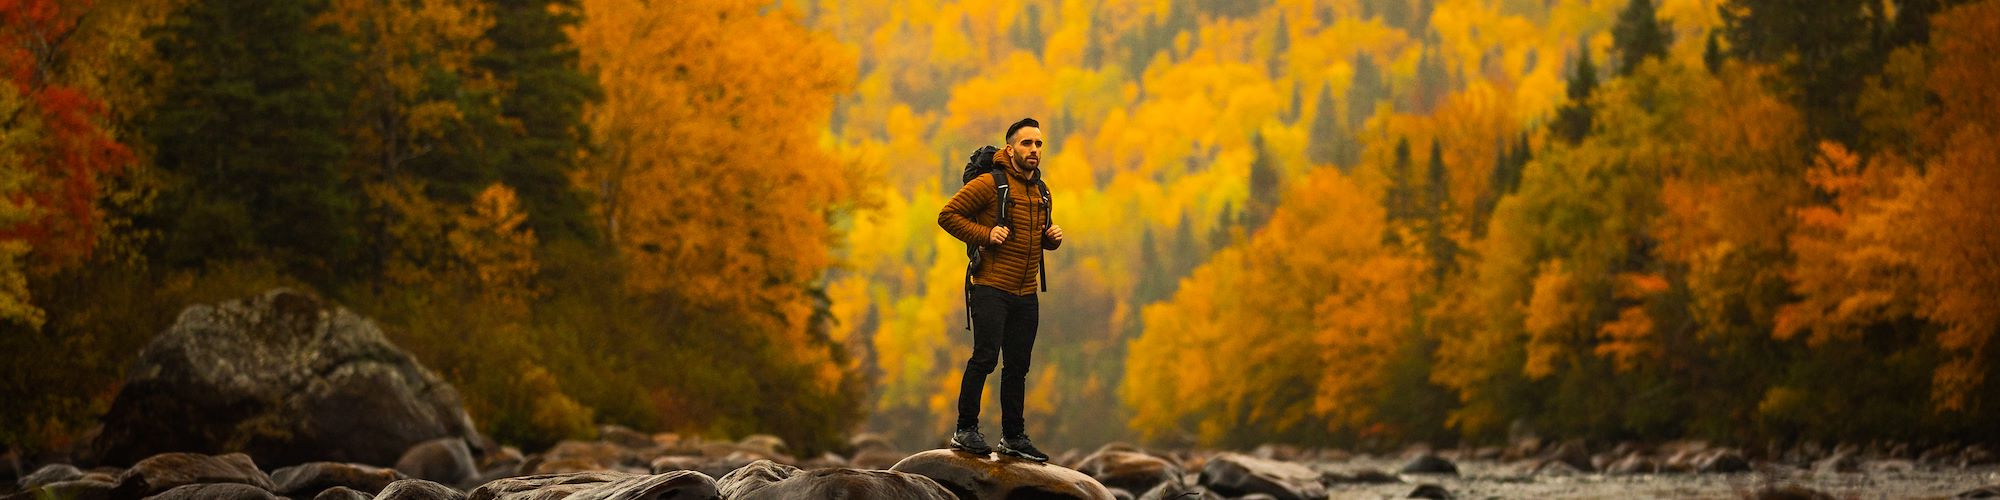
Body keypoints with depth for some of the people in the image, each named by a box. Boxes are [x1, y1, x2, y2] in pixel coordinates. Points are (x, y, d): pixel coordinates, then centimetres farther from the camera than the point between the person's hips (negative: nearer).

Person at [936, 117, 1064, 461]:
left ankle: (1013, 436, 16)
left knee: (1018, 366, 9)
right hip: (991, 289, -7)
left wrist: (1053, 237, 7)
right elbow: (948, 215, -8)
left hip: (1026, 295, 7)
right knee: (985, 357, -13)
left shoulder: (1041, 192, 16)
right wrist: (985, 234, -18)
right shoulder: (989, 184, -8)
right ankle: (965, 430, -5)